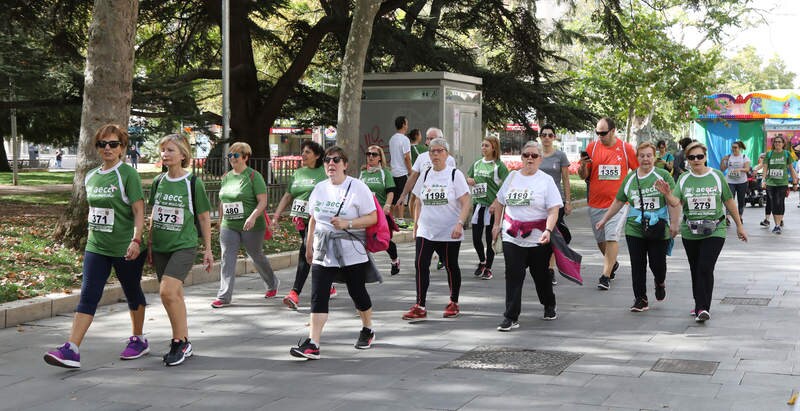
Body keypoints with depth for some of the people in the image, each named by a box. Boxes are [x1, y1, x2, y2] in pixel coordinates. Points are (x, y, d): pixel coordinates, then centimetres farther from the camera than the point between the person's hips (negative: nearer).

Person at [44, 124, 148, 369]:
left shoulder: (127, 174, -10)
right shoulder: (91, 177, 9)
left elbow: (139, 211, -15)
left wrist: (136, 240, -24)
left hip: (125, 249, -5)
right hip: (96, 247, 5)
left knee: (132, 293, 12)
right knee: (88, 296, -5)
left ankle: (138, 340, 32)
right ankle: (71, 350, -13)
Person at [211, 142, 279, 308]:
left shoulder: (253, 176, -8)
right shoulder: (226, 177, 10)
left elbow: (263, 201, -14)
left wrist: (253, 217, -28)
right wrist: (221, 220, 20)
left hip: (251, 226, -5)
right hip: (229, 226, 5)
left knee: (257, 257, 11)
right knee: (227, 259, -7)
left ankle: (272, 284, 36)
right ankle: (224, 296, -9)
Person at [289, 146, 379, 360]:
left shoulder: (357, 187, -6)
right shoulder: (320, 188, 11)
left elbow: (372, 217, -9)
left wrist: (347, 224, -20)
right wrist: (310, 244, 19)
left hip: (352, 252, -4)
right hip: (323, 253, 4)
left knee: (358, 292, 8)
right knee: (318, 296, -8)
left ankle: (367, 330, 35)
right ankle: (312, 344, -14)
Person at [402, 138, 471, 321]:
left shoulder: (455, 174, -4)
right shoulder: (425, 175, 10)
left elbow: (465, 202, -9)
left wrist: (459, 223, -21)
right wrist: (416, 224, 14)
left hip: (449, 232, -3)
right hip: (426, 231, 3)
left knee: (451, 266, 7)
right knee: (420, 264, -10)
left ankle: (453, 303, 25)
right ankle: (420, 307, -10)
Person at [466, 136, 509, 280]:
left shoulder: (498, 165, -6)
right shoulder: (477, 164, 11)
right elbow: (468, 178, 23)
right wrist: (469, 180, -2)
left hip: (492, 205, -5)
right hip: (478, 203, 5)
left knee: (490, 238, 2)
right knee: (476, 237, 6)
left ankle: (488, 268, 13)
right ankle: (482, 261, 31)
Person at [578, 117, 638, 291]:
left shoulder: (626, 148, -1)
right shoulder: (592, 147, 2)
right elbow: (583, 176, 5)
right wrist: (583, 166, -16)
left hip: (617, 202, -3)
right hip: (595, 203, 3)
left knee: (612, 237, -12)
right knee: (600, 239, 12)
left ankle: (606, 275, -11)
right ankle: (612, 263, 37)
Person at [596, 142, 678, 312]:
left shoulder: (663, 176, -3)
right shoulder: (630, 178, 9)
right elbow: (618, 202, 19)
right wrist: (604, 219, 21)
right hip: (634, 230, 3)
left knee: (658, 264, 2)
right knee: (637, 265, 2)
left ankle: (660, 282, 36)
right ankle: (640, 299, 11)